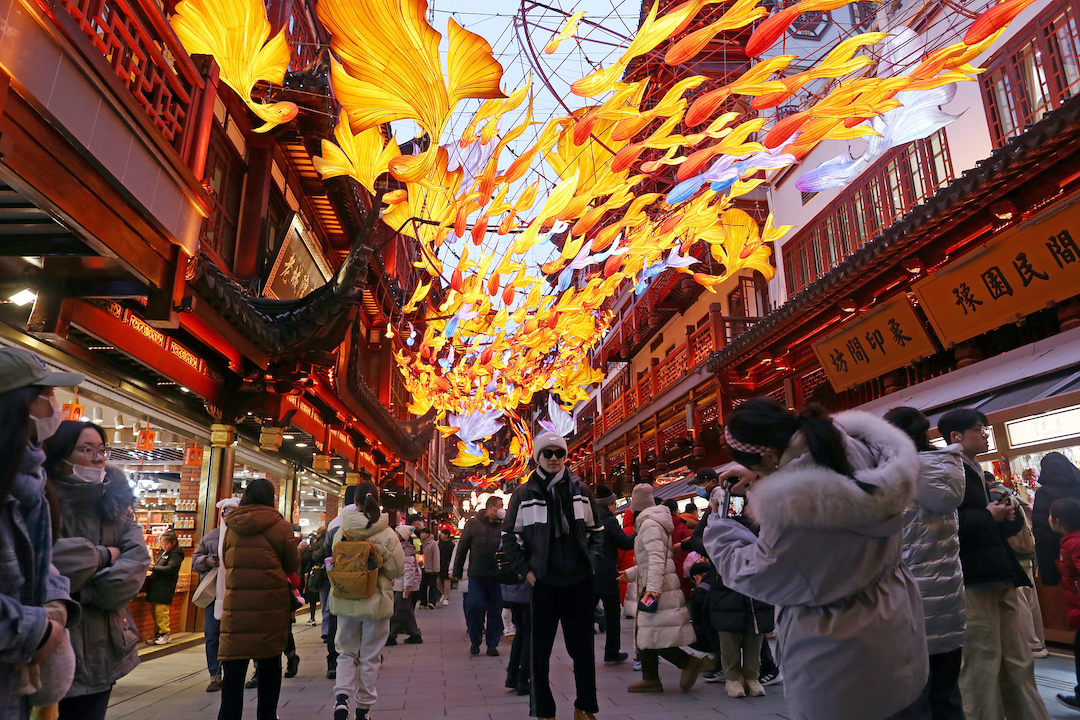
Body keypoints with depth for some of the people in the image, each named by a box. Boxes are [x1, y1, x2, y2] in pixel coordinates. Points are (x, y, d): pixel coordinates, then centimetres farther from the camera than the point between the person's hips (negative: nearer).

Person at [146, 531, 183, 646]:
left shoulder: (176, 554, -8)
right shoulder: (162, 552, 18)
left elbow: (170, 569, -19)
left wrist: (153, 568, -21)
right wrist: (152, 566, 6)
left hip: (165, 587, -8)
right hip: (156, 585, 8)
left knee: (161, 610, -8)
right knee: (154, 611, 10)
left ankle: (165, 633, 1)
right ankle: (158, 633, 17)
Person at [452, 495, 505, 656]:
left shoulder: (503, 526, 5)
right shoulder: (473, 524, 4)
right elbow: (462, 548, 7)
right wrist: (457, 571, 7)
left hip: (497, 576, 1)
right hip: (476, 575, -1)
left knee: (495, 610, 4)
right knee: (473, 606, -7)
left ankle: (492, 644, 18)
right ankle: (475, 641, 15)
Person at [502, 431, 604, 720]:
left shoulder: (579, 489, 6)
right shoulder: (524, 493, -1)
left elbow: (596, 530, 15)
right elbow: (509, 536, 3)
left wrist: (590, 560, 3)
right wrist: (526, 570, -3)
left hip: (579, 582, 2)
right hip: (543, 584, -2)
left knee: (583, 648, 10)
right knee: (540, 651, 5)